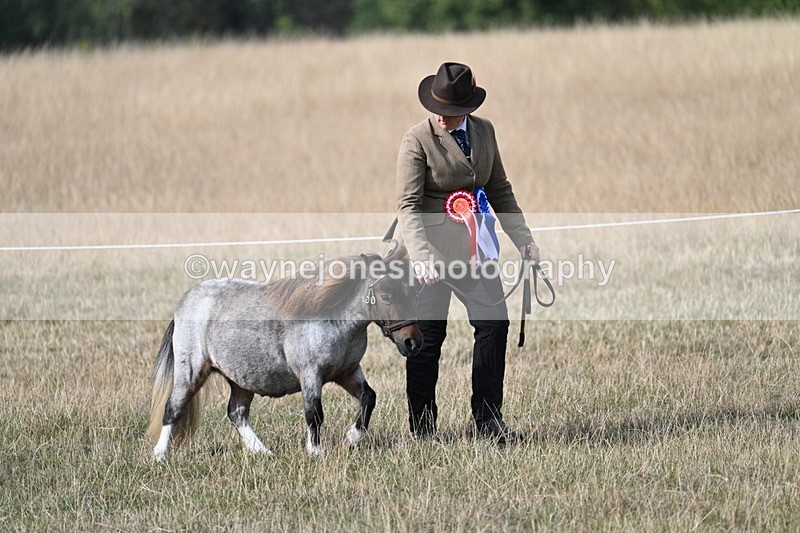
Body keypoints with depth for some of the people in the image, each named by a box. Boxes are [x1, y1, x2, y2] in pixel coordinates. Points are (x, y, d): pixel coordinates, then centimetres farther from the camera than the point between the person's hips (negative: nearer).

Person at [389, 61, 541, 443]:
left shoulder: (483, 131, 5)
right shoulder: (418, 139, -12)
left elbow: (499, 190, 16)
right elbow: (408, 206, -17)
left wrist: (522, 239, 10)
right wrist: (421, 257, -30)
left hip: (472, 247, 5)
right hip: (430, 248, -5)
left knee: (494, 323, -3)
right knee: (428, 336, 0)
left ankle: (488, 421, 7)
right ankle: (421, 429, 11)